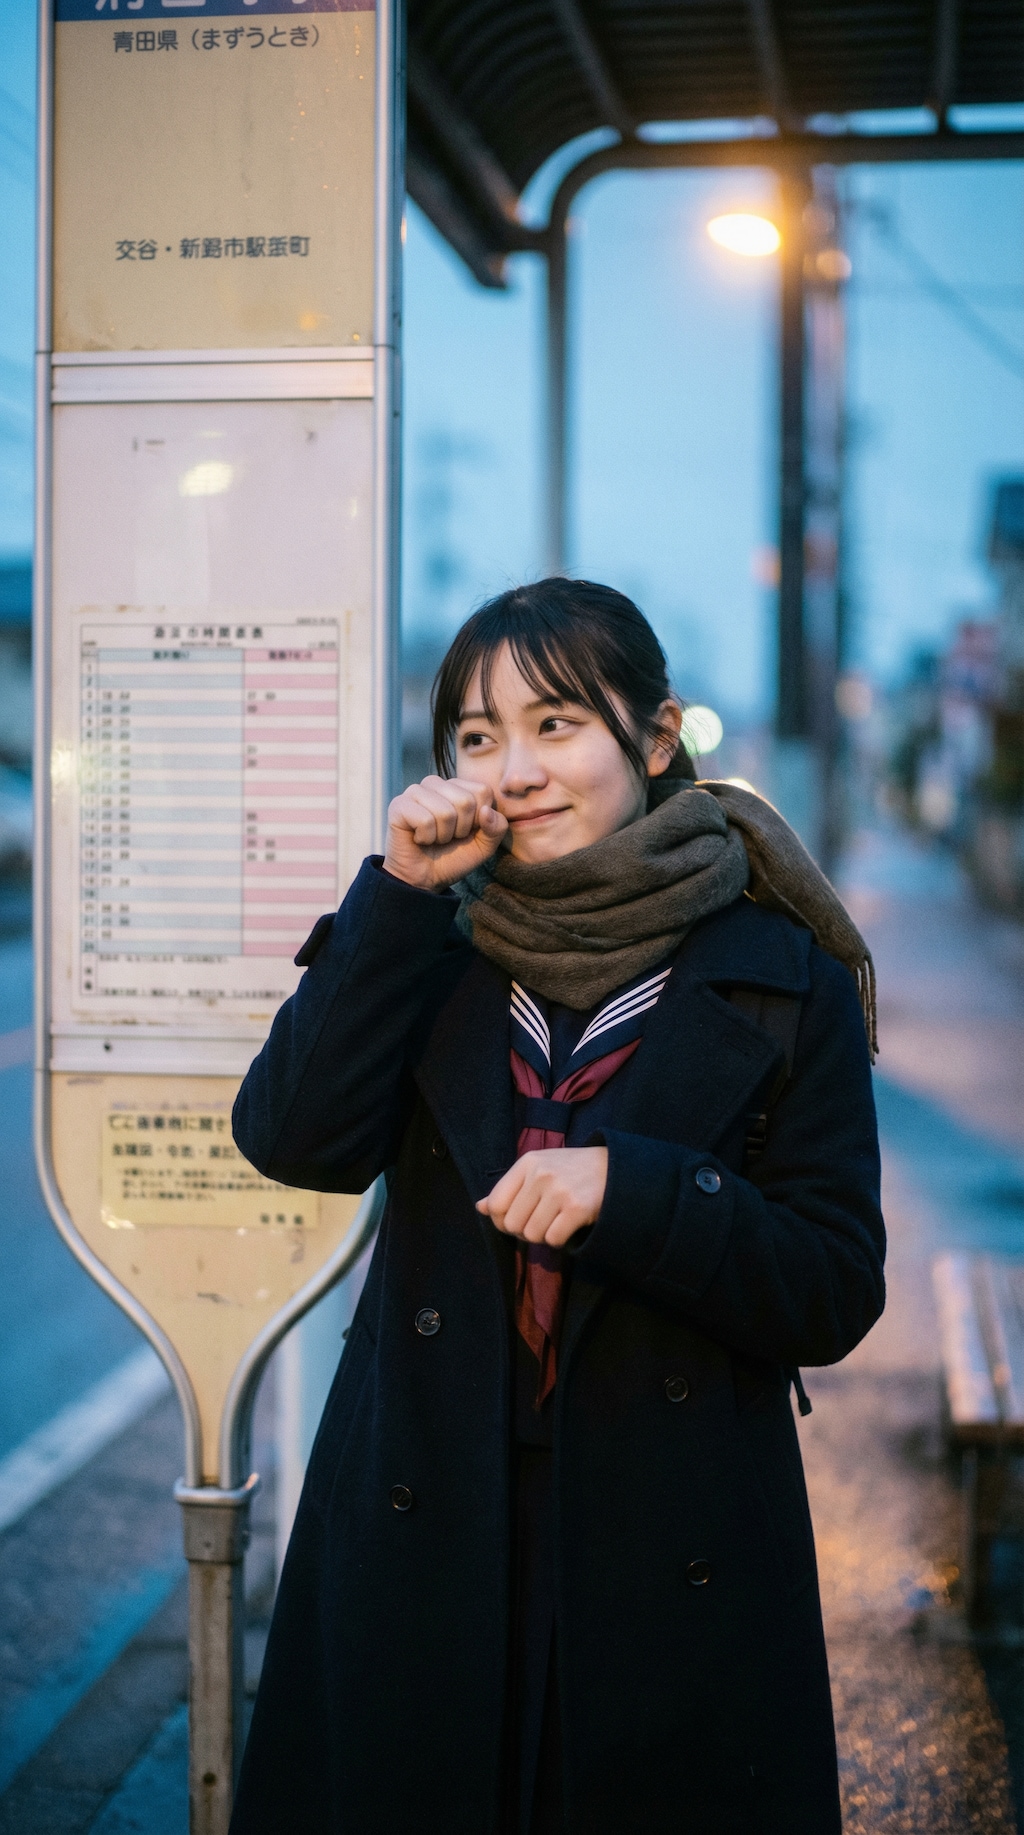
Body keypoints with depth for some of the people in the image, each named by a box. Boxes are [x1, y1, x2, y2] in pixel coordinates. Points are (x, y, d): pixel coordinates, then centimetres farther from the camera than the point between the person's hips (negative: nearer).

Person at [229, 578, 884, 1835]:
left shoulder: (783, 983, -4)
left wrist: (628, 1186, -22)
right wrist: (401, 894, -16)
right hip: (419, 1533, 3)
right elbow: (293, 1141, -11)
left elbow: (835, 1294, -8)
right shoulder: (437, 943, 5)